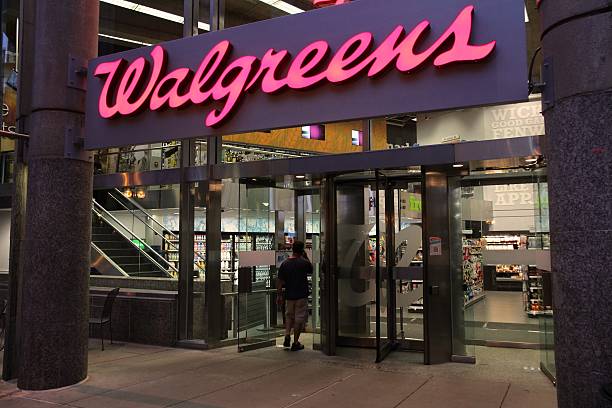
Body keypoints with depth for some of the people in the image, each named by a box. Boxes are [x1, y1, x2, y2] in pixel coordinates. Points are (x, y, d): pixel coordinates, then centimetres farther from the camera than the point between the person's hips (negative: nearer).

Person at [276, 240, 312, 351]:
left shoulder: (284, 263, -3)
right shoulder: (304, 262, -11)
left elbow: (279, 281, -2)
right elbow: (311, 270, 11)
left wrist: (280, 295, 6)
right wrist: (306, 257, 9)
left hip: (289, 295, 3)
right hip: (302, 295, -3)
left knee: (289, 316, 22)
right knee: (299, 318, 6)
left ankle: (287, 336, 7)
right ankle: (295, 343, 10)